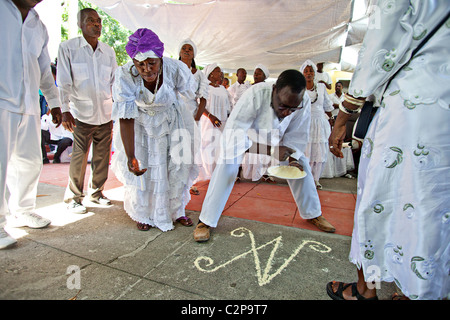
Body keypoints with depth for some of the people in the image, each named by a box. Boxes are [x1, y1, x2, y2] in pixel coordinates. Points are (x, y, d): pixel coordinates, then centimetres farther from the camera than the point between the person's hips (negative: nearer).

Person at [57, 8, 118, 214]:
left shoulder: (109, 51, 12)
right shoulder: (67, 48, 2)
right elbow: (63, 83, -2)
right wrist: (65, 110, -9)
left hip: (106, 114, 4)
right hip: (82, 114, -4)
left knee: (102, 156, 8)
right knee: (79, 157, -2)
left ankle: (96, 192, 26)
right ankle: (73, 198, 14)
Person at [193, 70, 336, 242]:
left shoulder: (304, 102, -28)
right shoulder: (255, 95, -41)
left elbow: (297, 136, -15)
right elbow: (234, 134, -42)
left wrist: (292, 158, -32)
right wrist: (270, 150, -50)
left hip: (277, 137, 4)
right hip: (245, 134, -4)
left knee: (301, 165, -2)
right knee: (226, 167, -24)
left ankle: (313, 214, 20)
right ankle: (205, 221, -13)